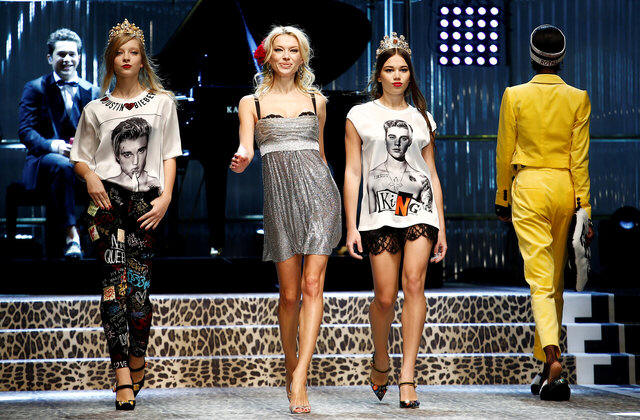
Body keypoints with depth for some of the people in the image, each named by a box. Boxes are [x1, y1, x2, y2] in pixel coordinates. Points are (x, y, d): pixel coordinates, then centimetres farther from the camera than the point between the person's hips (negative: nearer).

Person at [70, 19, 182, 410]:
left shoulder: (163, 102, 15)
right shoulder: (95, 110, 14)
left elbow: (169, 155, 11)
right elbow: (80, 157, 17)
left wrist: (166, 196, -1)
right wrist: (90, 176, -5)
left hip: (147, 201, 1)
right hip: (109, 197, -1)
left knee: (139, 284, -6)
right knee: (115, 279, -14)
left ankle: (138, 361, 16)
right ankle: (123, 374, -19)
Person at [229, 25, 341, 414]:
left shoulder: (316, 101, 15)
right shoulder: (252, 102, 10)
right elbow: (246, 149, -4)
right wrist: (240, 160, -27)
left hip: (318, 189, 1)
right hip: (279, 193, 0)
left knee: (312, 284, -12)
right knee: (290, 293, 1)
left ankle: (300, 380, -18)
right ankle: (290, 367, 22)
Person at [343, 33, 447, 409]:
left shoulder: (422, 119, 16)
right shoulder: (360, 116, 9)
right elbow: (352, 173, 6)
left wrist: (441, 227, 13)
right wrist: (351, 227, -1)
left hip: (421, 208, 1)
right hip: (380, 210, -1)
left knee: (414, 283, -16)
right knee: (385, 296, -6)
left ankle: (408, 375, -16)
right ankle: (381, 361, 23)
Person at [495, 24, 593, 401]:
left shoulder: (515, 96, -4)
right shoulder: (578, 98, 0)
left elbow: (505, 154, 1)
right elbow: (580, 158, -2)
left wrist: (502, 198, 13)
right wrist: (584, 208, 1)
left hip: (529, 186, -2)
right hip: (565, 187, 2)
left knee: (540, 279, -7)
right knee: (556, 279, 14)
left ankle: (552, 356, -28)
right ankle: (547, 366, 22)